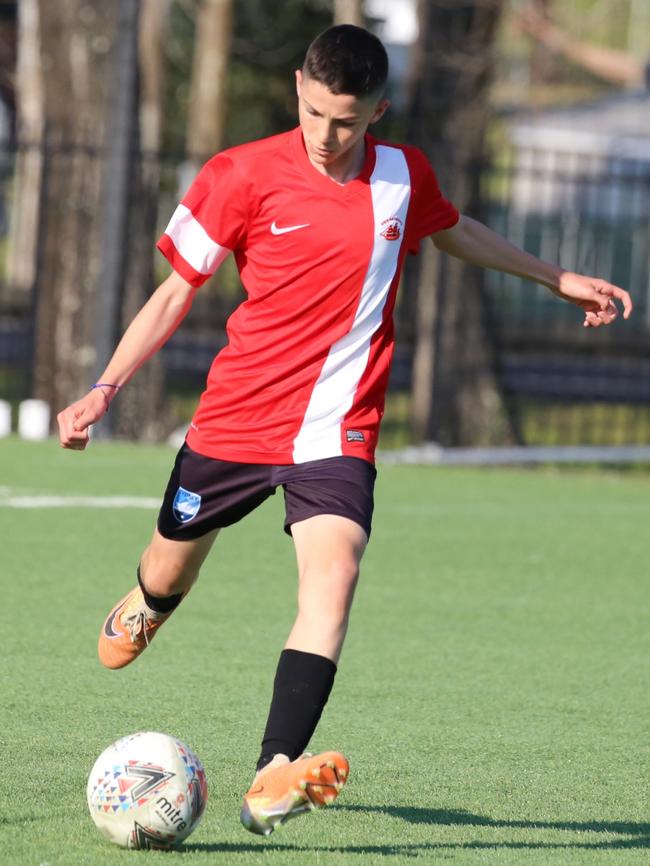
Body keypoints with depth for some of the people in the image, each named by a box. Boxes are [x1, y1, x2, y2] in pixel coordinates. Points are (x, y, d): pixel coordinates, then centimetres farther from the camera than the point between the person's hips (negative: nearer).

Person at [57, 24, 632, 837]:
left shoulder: (403, 177, 1)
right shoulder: (243, 176, -7)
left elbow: (455, 231, 26)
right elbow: (176, 290, 0)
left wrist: (557, 278, 31)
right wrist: (105, 388, -8)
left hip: (336, 431, 0)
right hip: (233, 421, 0)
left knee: (333, 578, -24)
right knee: (170, 570, 16)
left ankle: (273, 780, -33)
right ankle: (144, 608, 57)